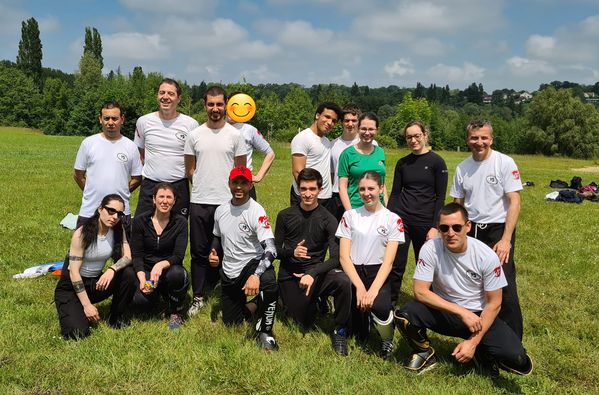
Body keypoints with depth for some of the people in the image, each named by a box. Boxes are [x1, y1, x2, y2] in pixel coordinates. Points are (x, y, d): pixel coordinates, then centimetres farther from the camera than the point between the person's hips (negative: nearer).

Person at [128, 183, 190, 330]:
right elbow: (136, 255, -5)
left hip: (169, 268, 0)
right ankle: (158, 293, 13)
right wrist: (142, 277, -22)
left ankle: (176, 313, -7)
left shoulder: (180, 222, -7)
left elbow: (178, 256, -13)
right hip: (146, 270, 1)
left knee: (177, 273, -36)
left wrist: (161, 265, -34)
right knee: (141, 300, -29)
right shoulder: (140, 221, -4)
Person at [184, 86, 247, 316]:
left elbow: (241, 170, 5)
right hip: (199, 202, 1)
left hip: (227, 202, -1)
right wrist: (202, 186, 9)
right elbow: (190, 169, 12)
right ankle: (198, 297, 18)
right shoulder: (194, 135, 5)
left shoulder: (235, 135, 1)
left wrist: (228, 189, 2)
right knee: (199, 252, 7)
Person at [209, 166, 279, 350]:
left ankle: (264, 331, -15)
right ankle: (256, 304, 40)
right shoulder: (220, 210, 2)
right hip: (229, 273, 6)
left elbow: (271, 250, -29)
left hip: (252, 263, -5)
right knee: (231, 324, 9)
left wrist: (256, 275, -43)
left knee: (269, 282, -40)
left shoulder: (256, 211, -18)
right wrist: (214, 253, -1)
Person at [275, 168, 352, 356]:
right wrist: (292, 252, -17)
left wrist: (312, 273, -29)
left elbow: (336, 258, -13)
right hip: (289, 276, 2)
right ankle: (315, 302, 32)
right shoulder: (285, 216, 1)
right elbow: (276, 250, 5)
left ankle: (340, 332, -9)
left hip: (315, 272, -1)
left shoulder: (328, 220, -5)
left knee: (344, 281, -32)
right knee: (304, 323, -4)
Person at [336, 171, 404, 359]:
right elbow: (344, 257, -2)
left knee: (380, 307, -33)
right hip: (353, 273, 1)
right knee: (359, 334, -11)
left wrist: (373, 290, -19)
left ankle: (387, 341, 2)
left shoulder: (392, 219, 1)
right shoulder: (350, 215, 4)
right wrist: (360, 287, -14)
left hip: (378, 274, -1)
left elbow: (388, 261, -6)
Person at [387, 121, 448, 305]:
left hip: (425, 222, -2)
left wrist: (435, 227, -10)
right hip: (401, 220, 3)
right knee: (395, 265, 0)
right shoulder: (402, 163, 9)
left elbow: (440, 197, -4)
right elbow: (395, 194, 11)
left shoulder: (437, 162, -2)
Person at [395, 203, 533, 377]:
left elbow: (494, 303, -10)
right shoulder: (430, 249, -17)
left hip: (478, 315, 0)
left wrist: (473, 342, -17)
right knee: (404, 315, -29)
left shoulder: (487, 256, -17)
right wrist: (462, 312, -25)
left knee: (518, 361, -23)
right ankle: (425, 352, 3)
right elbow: (420, 291, -19)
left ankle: (483, 352, 12)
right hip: (443, 311, 1)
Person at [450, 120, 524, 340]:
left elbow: (514, 202, -9)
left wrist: (506, 240, -16)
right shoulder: (462, 168, 7)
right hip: (470, 231, 4)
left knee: (504, 287, -9)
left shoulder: (505, 163, -6)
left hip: (498, 230, -4)